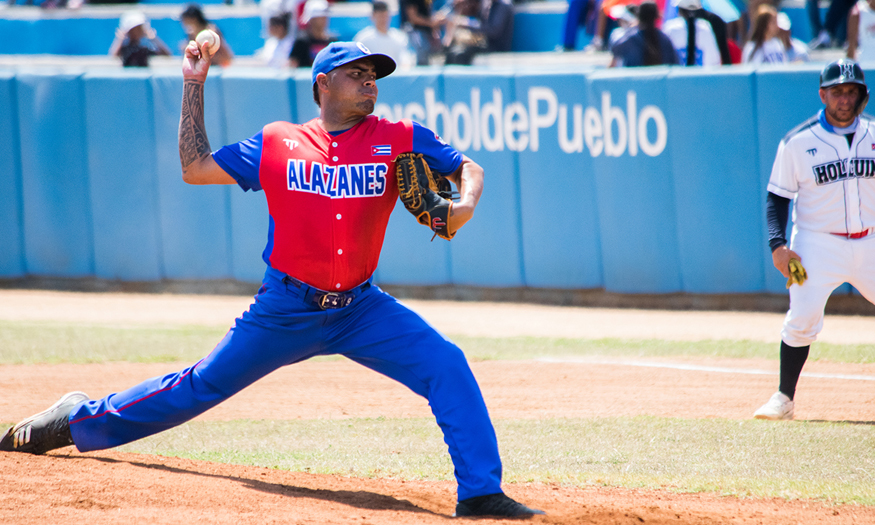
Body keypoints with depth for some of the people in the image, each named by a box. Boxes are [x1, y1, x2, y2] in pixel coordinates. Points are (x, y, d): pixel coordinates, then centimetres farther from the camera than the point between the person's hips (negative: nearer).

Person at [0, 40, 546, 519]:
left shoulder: (399, 140, 0)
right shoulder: (276, 143, 0)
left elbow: (469, 168, 4)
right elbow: (195, 167, 5)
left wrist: (464, 205, -18)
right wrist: (194, 87, 3)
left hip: (361, 309, 1)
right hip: (285, 311, -1)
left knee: (447, 366, -17)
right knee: (204, 385, 7)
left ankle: (481, 493, -13)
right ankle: (80, 419, 26)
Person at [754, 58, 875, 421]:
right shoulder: (798, 142, -3)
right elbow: (777, 196, 0)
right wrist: (777, 245, -12)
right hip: (817, 244, -3)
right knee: (802, 319, -13)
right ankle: (784, 398, 0)